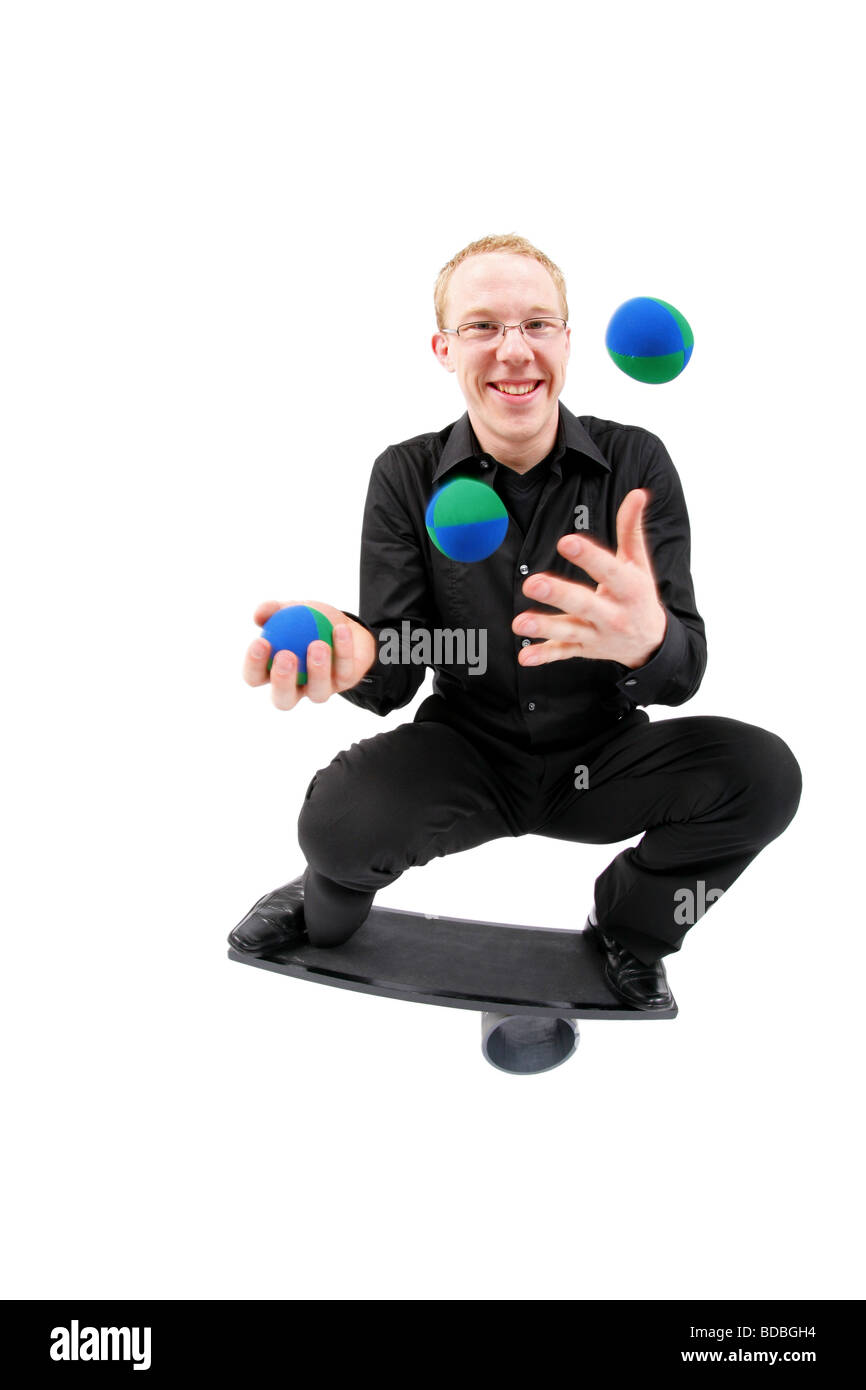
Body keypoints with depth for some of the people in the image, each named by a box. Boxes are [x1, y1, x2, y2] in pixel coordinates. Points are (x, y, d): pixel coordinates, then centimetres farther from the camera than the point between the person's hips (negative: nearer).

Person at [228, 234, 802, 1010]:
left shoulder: (636, 464, -8)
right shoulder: (407, 477, -5)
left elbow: (683, 673, -15)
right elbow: (395, 677, -9)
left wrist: (648, 639, -41)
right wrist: (353, 653, -36)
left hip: (600, 756, 1)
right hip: (468, 751, -1)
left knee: (763, 773, -26)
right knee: (340, 815, -31)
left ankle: (627, 932, 7)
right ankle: (330, 908, 10)